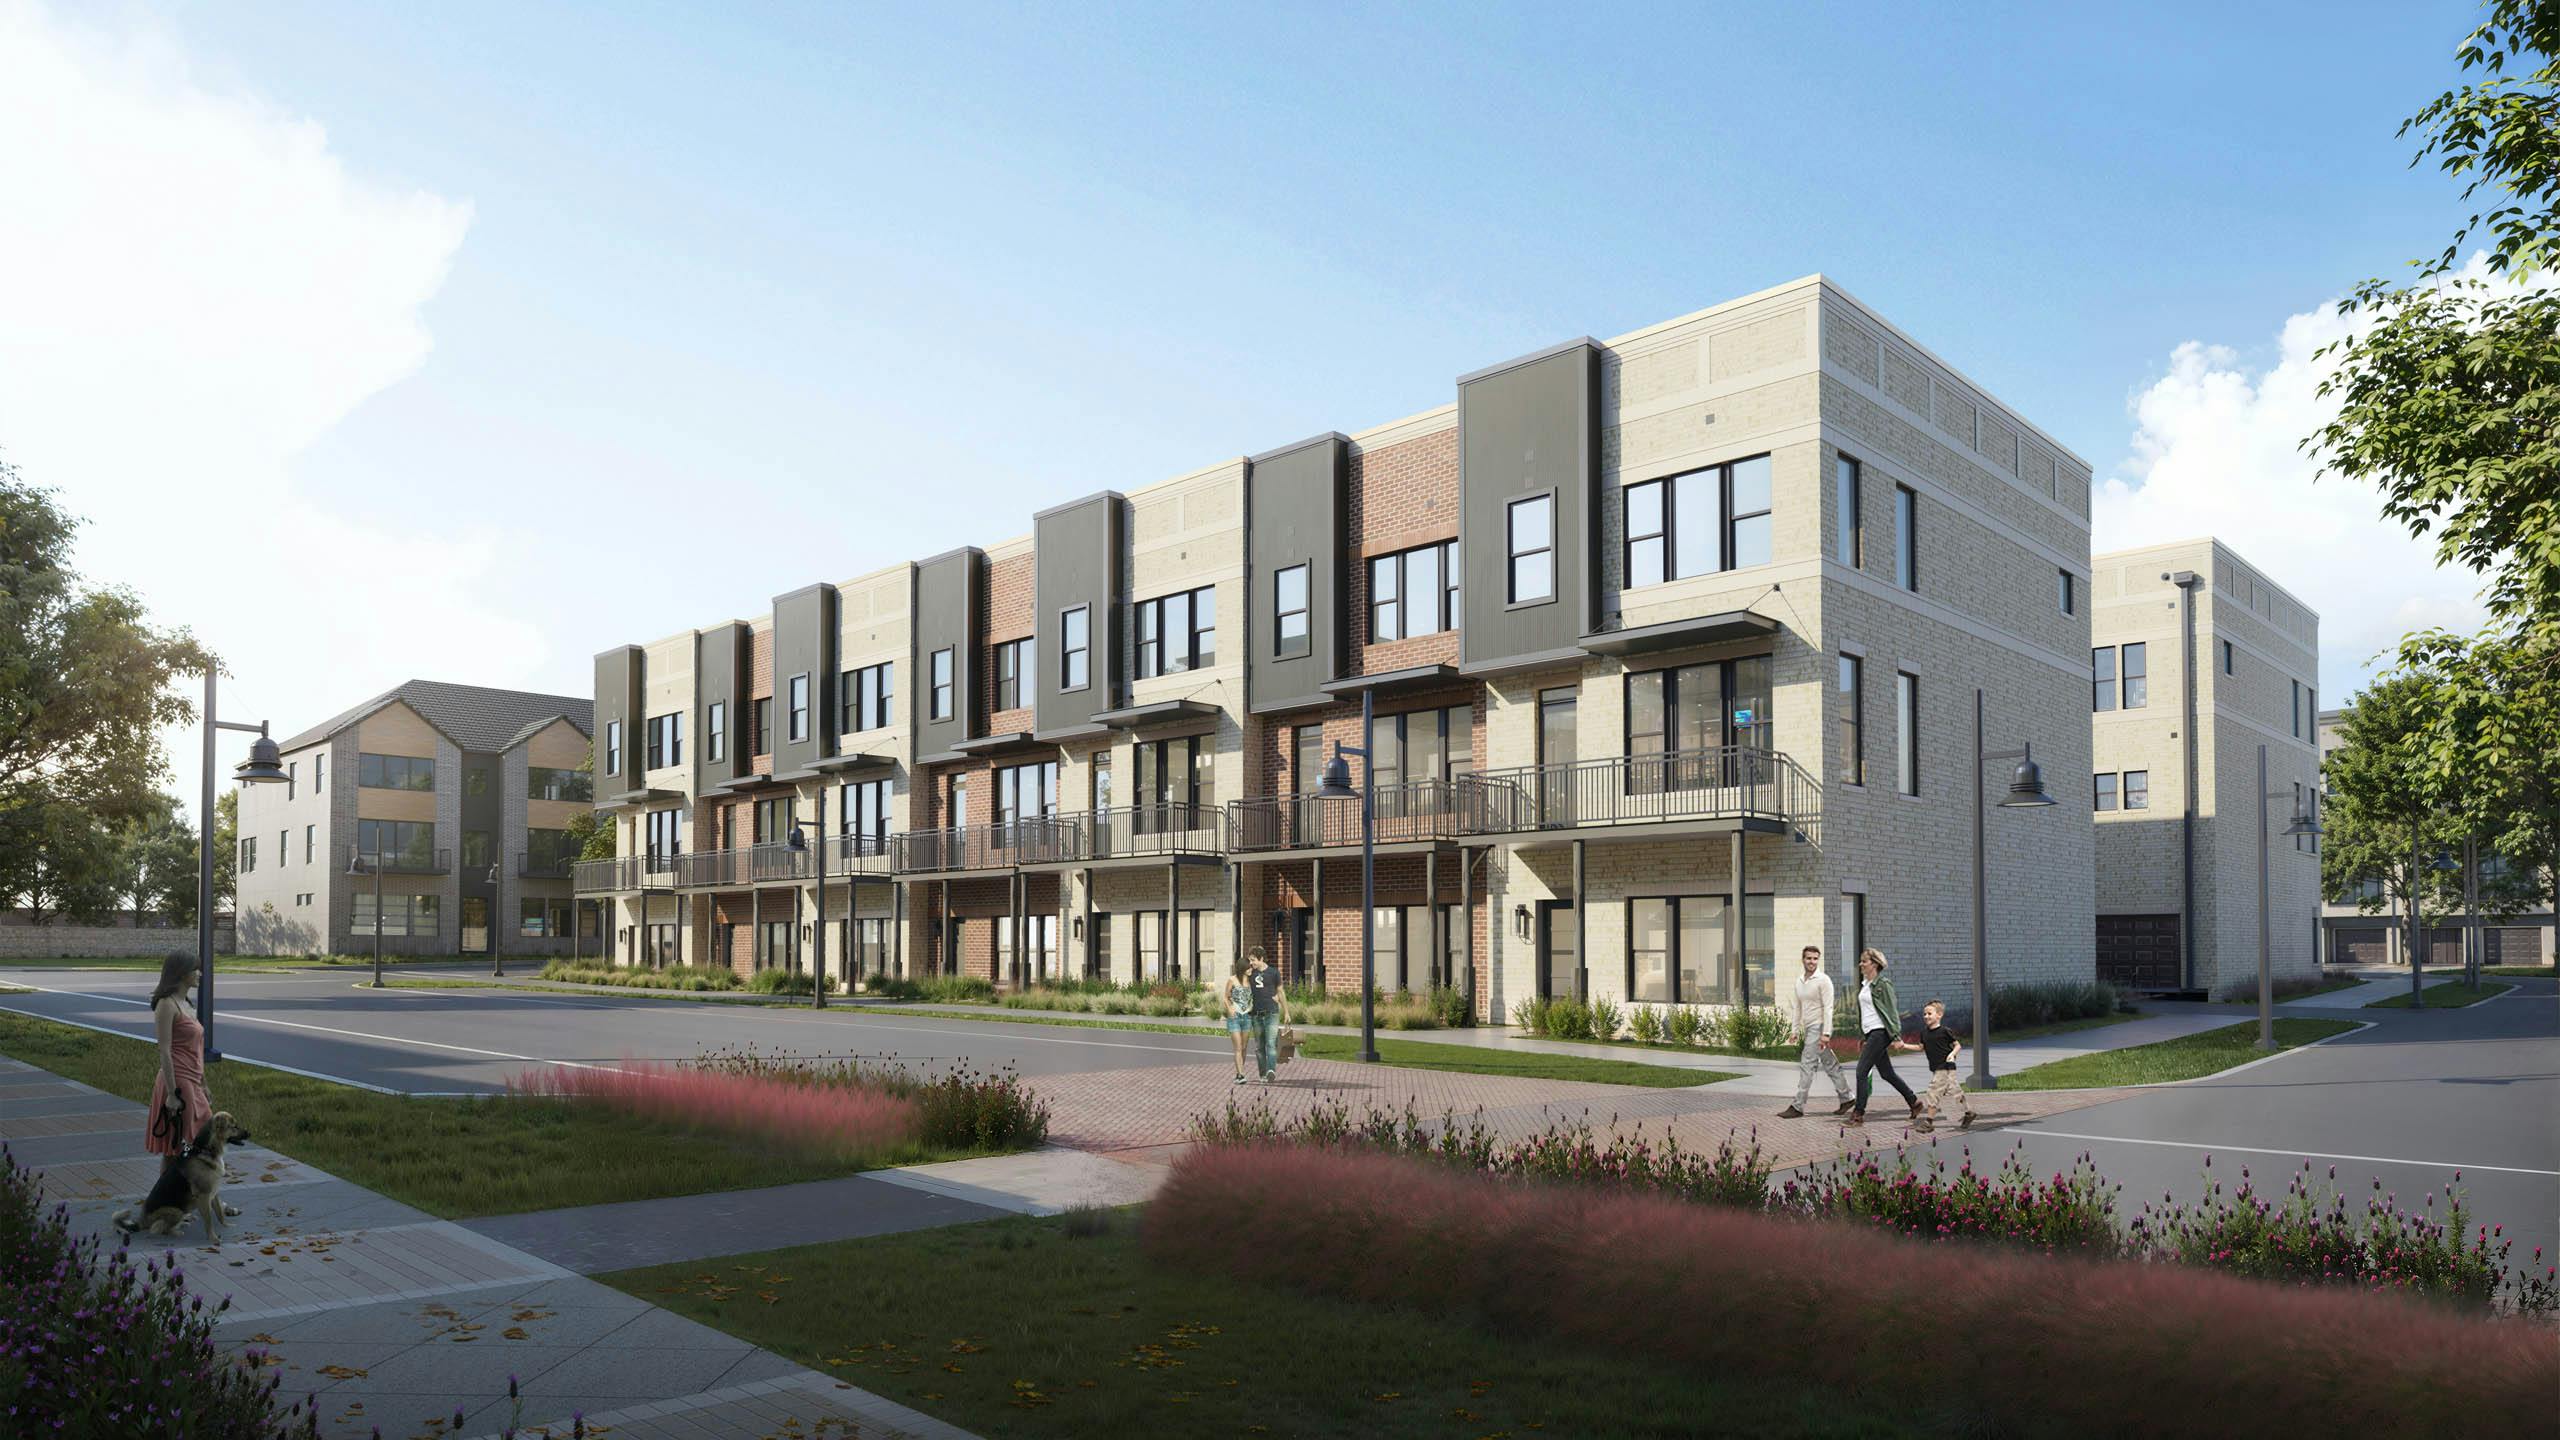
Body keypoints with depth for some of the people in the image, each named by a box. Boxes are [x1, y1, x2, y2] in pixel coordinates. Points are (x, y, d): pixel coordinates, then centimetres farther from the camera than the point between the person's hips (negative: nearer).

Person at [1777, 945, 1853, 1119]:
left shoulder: (1823, 980, -11)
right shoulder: (1799, 982, 13)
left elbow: (1827, 1008, -16)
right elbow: (1798, 1008, 19)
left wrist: (1825, 1033, -21)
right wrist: (1796, 1030, 13)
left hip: (1818, 1028, -8)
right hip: (1808, 1029, 8)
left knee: (1807, 1065, -9)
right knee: (1830, 1065, 14)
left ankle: (1797, 1107, -8)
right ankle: (1846, 1098, 22)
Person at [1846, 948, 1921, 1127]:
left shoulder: (1883, 984, -10)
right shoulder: (1864, 984, 14)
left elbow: (1893, 1011, -12)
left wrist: (1896, 1037, -17)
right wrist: (1862, 1037, 22)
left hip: (1880, 1032, -9)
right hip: (1870, 1033, 9)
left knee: (1861, 1071, -11)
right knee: (1887, 1073, 14)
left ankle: (1858, 1113, -7)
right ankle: (1914, 1102, 27)